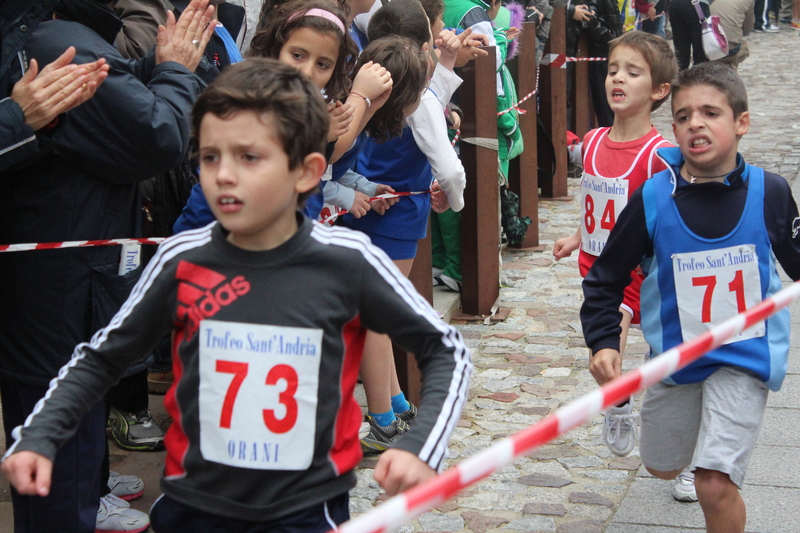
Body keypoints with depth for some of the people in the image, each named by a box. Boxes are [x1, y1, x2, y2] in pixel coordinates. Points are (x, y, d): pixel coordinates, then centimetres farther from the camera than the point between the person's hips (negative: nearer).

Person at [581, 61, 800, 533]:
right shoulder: (653, 199, -13)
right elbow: (606, 279, -5)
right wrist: (604, 341, -15)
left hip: (745, 357, -2)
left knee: (716, 484, -15)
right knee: (662, 466, 23)